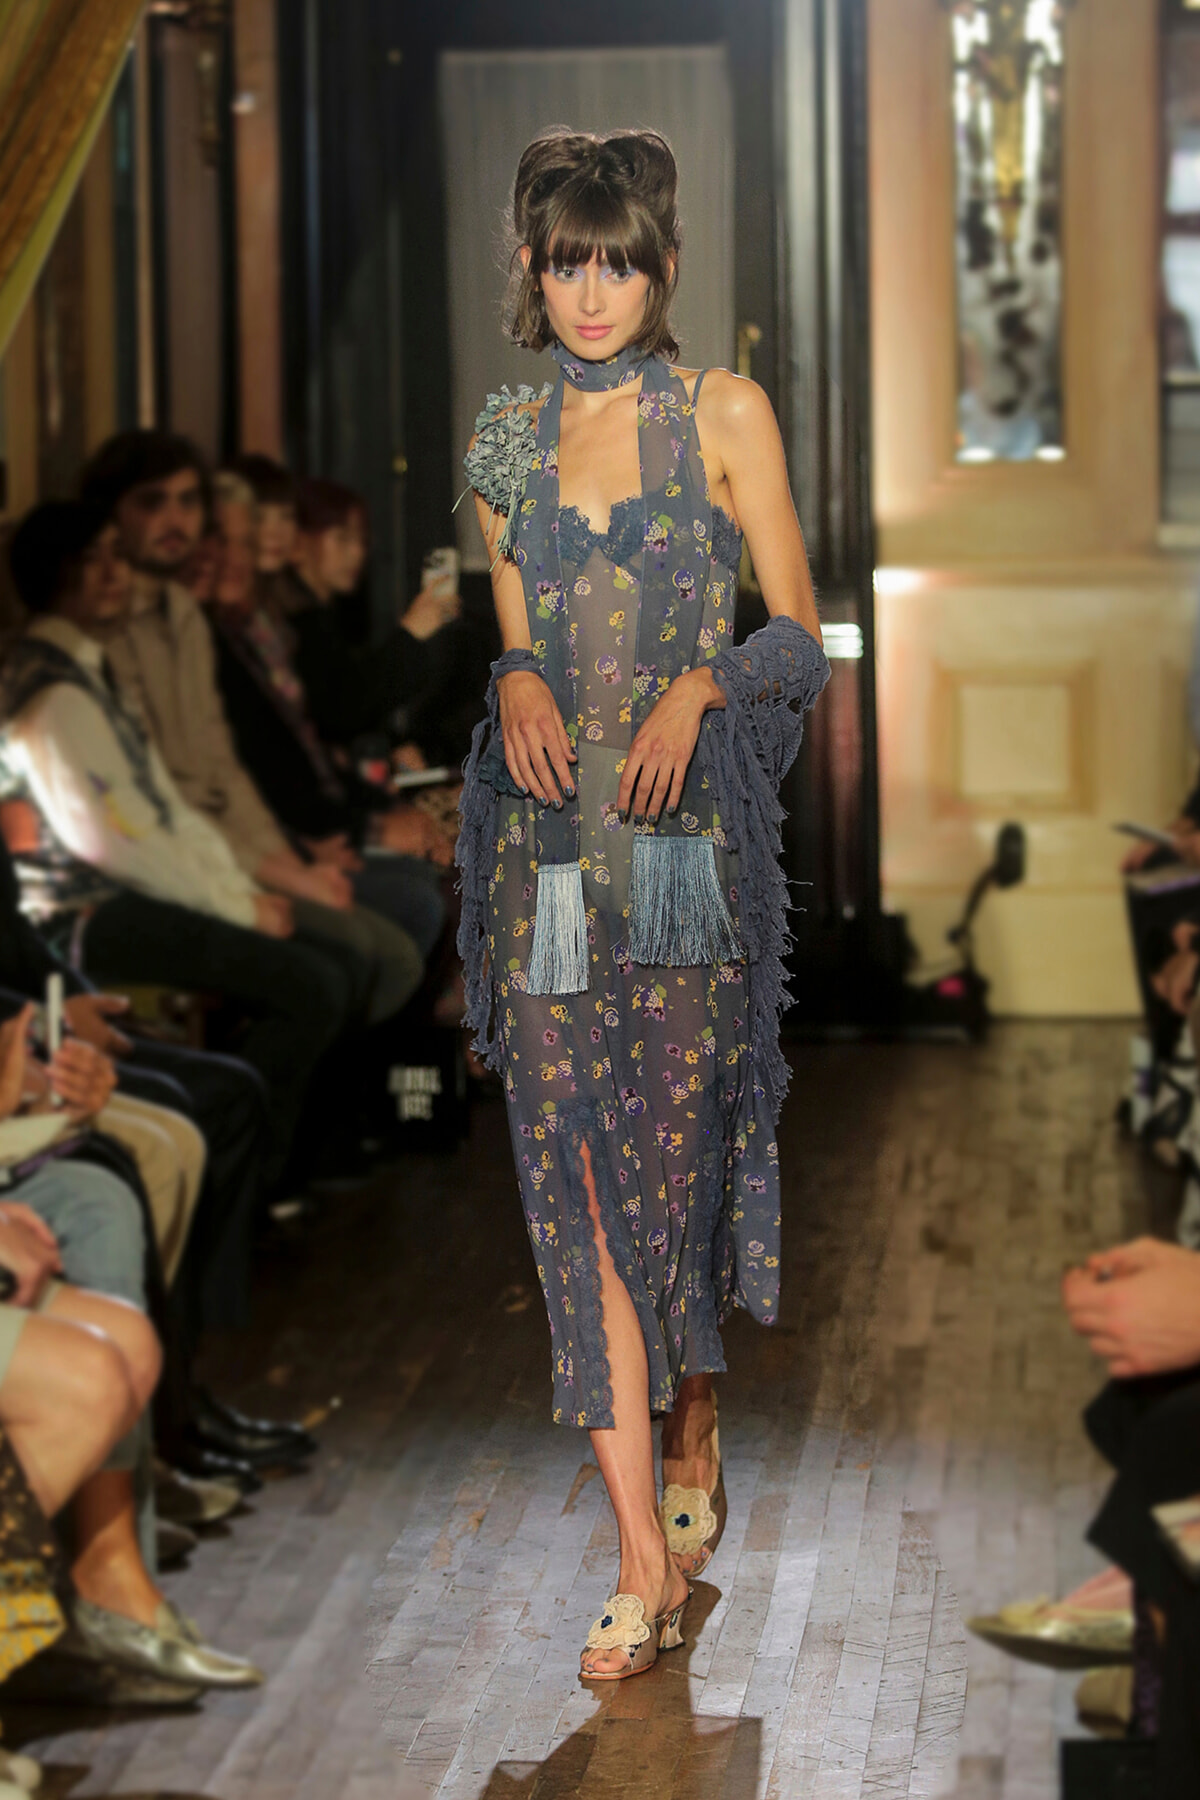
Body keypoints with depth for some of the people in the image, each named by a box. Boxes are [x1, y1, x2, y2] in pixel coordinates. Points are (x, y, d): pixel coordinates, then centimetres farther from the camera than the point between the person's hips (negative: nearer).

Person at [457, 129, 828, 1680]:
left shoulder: (723, 416, 3)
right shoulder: (504, 444, 13)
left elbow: (798, 634, 3)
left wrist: (701, 686, -15)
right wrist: (519, 683, -2)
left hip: (692, 833, -2)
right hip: (546, 838, 3)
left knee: (677, 1151, 1)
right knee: (575, 1168, -5)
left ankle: (692, 1446, 29)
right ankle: (644, 1553, -4)